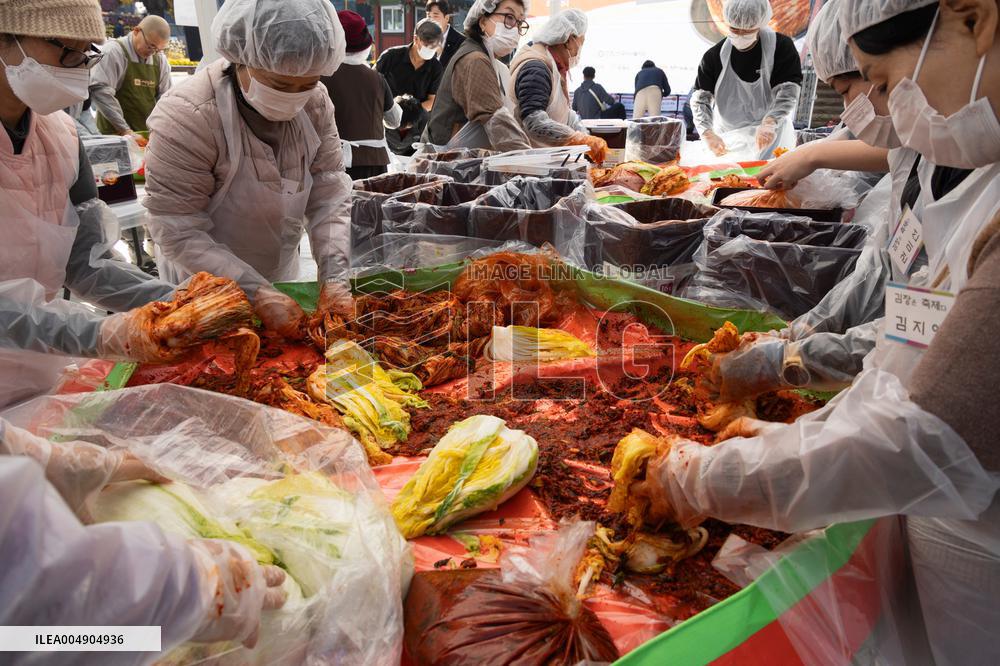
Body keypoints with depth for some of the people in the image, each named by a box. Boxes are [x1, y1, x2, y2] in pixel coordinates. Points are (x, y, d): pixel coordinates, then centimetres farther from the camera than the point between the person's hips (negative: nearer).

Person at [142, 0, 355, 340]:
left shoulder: (315, 103, -13)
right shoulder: (184, 118, -28)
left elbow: (329, 196, -11)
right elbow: (178, 233, -26)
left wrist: (333, 277, -23)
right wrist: (254, 292, -32)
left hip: (281, 274, 5)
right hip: (205, 287, -4)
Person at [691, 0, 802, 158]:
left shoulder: (781, 46, -11)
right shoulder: (714, 56, -6)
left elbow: (788, 92, -17)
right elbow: (700, 99, -11)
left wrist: (769, 124, -37)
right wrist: (708, 133, -31)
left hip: (771, 139, -1)